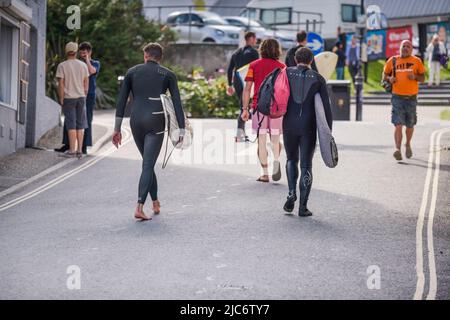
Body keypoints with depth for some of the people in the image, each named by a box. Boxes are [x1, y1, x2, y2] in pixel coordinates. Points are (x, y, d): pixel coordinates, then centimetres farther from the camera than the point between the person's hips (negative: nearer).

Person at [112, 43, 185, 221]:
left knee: (148, 162, 19)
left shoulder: (132, 72, 10)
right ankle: (139, 208, -17)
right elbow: (177, 103, 0)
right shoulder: (168, 75, 6)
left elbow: (121, 101, 7)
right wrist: (181, 130, 2)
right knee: (148, 165, -4)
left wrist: (117, 129, 9)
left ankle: (155, 203, 25)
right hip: (155, 122, -2)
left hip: (136, 121, 2)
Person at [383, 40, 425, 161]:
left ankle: (408, 144, 38)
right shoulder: (392, 61, 5)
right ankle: (398, 149, -19)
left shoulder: (417, 61, 5)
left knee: (410, 125, 13)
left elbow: (422, 78, 8)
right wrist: (389, 79, -8)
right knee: (398, 125, -13)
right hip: (397, 97, -1)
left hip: (411, 98, 1)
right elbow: (384, 75, 14)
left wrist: (415, 77, -13)